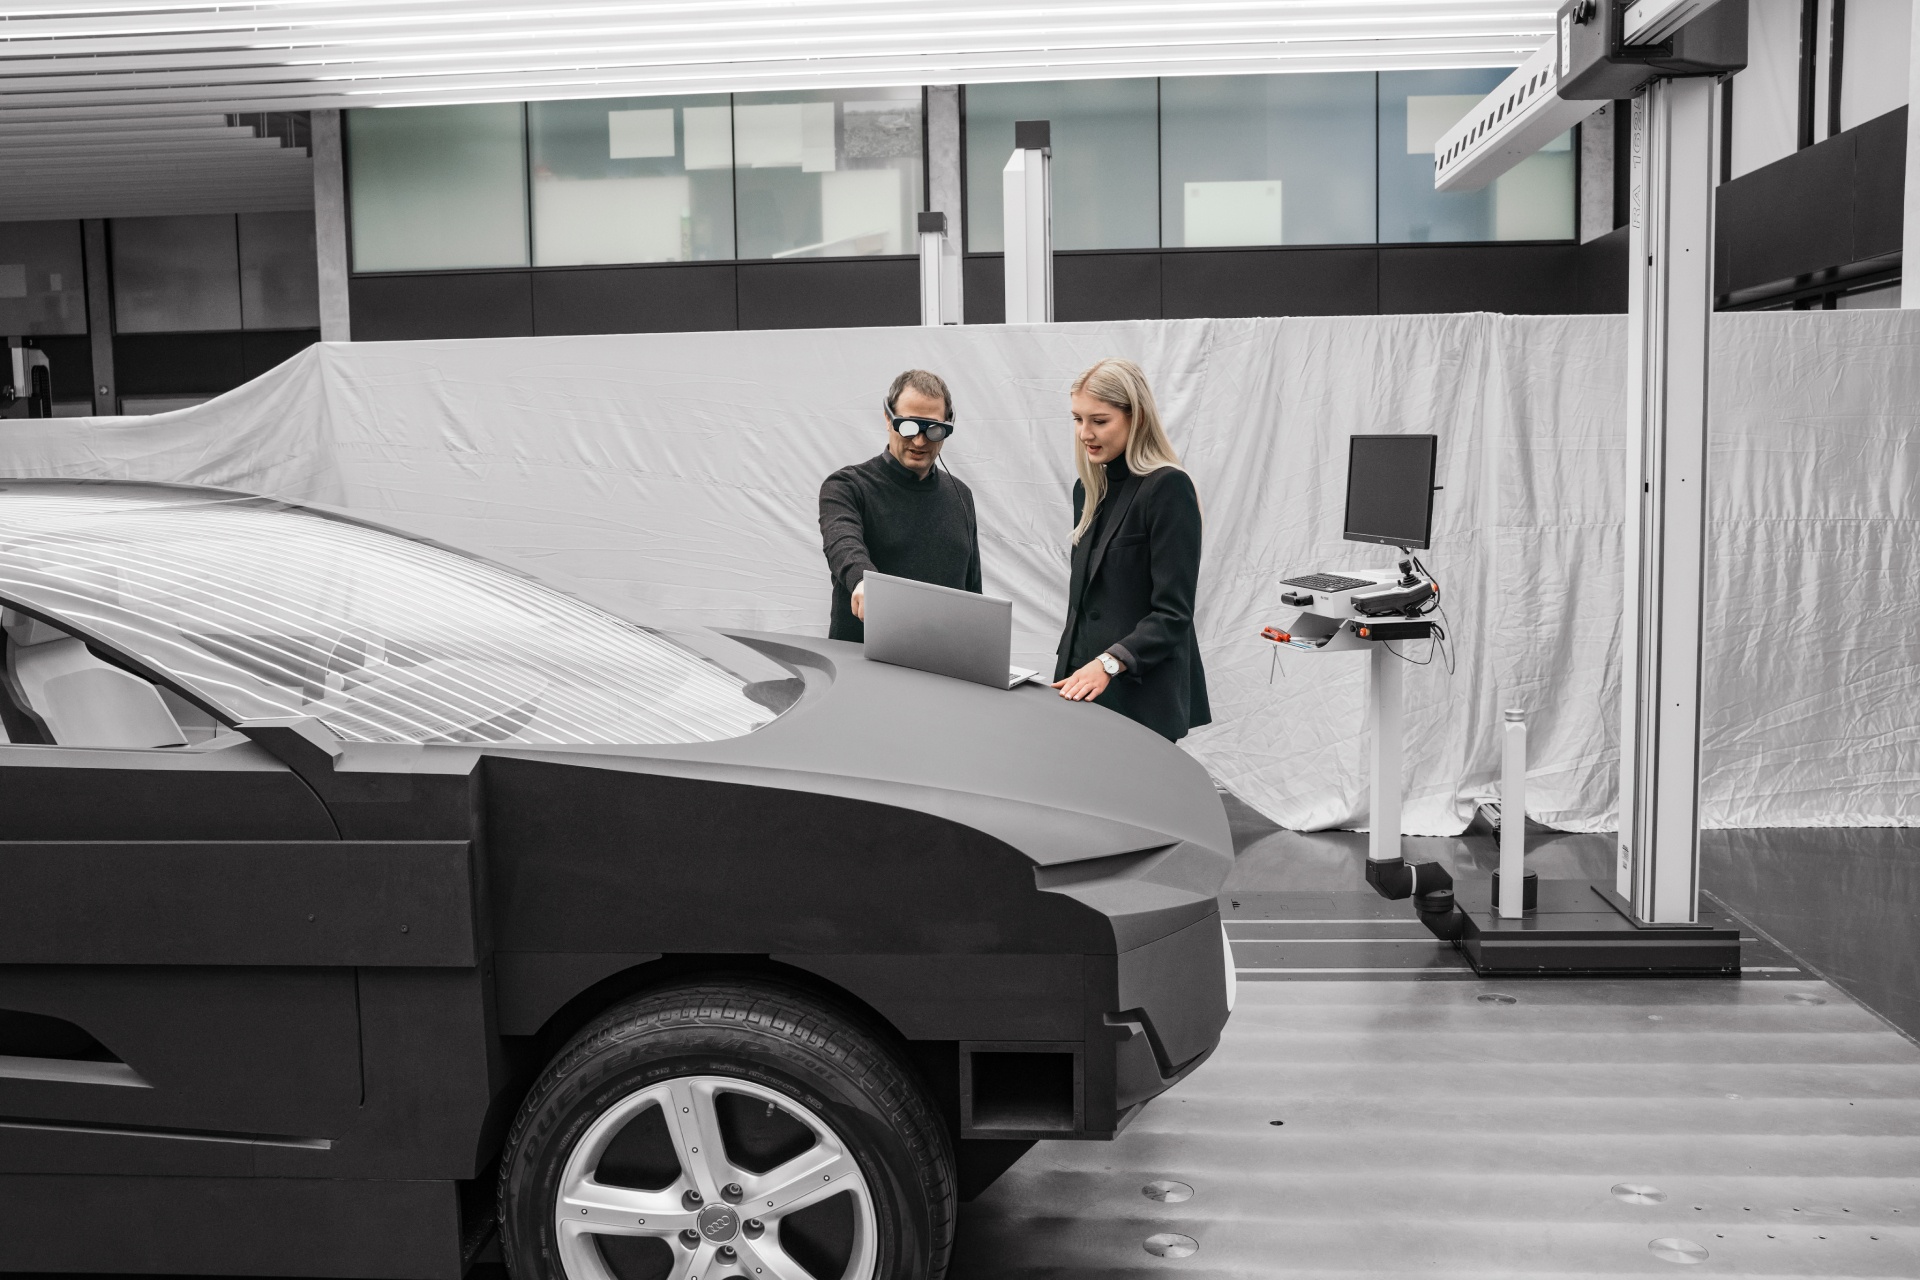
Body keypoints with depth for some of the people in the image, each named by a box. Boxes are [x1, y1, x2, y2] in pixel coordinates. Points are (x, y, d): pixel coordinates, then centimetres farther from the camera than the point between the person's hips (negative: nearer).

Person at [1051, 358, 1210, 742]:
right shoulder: (1089, 489, 14)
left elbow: (1173, 612, -16)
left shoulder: (1168, 487, -11)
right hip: (1082, 687, 7)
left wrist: (1109, 663, -26)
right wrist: (1068, 670, 16)